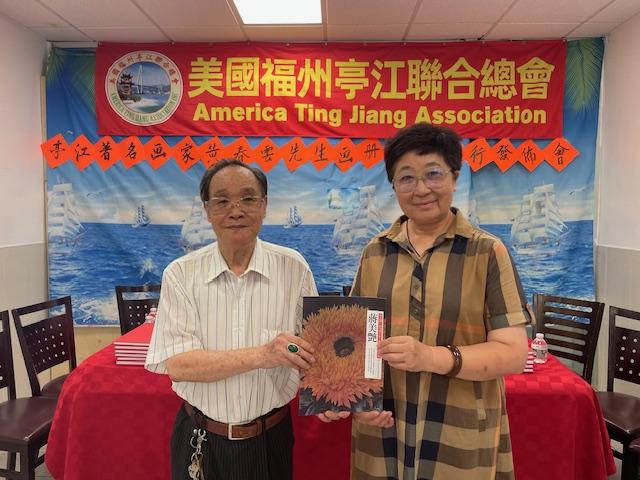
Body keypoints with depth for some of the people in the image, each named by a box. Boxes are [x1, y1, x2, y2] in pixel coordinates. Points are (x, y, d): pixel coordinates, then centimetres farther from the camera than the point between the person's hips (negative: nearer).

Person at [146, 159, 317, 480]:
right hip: (200, 442, 0)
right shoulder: (181, 274, -10)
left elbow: (311, 348, -5)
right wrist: (261, 355, -27)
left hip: (270, 440, 1)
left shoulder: (293, 268, -9)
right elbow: (177, 364, -17)